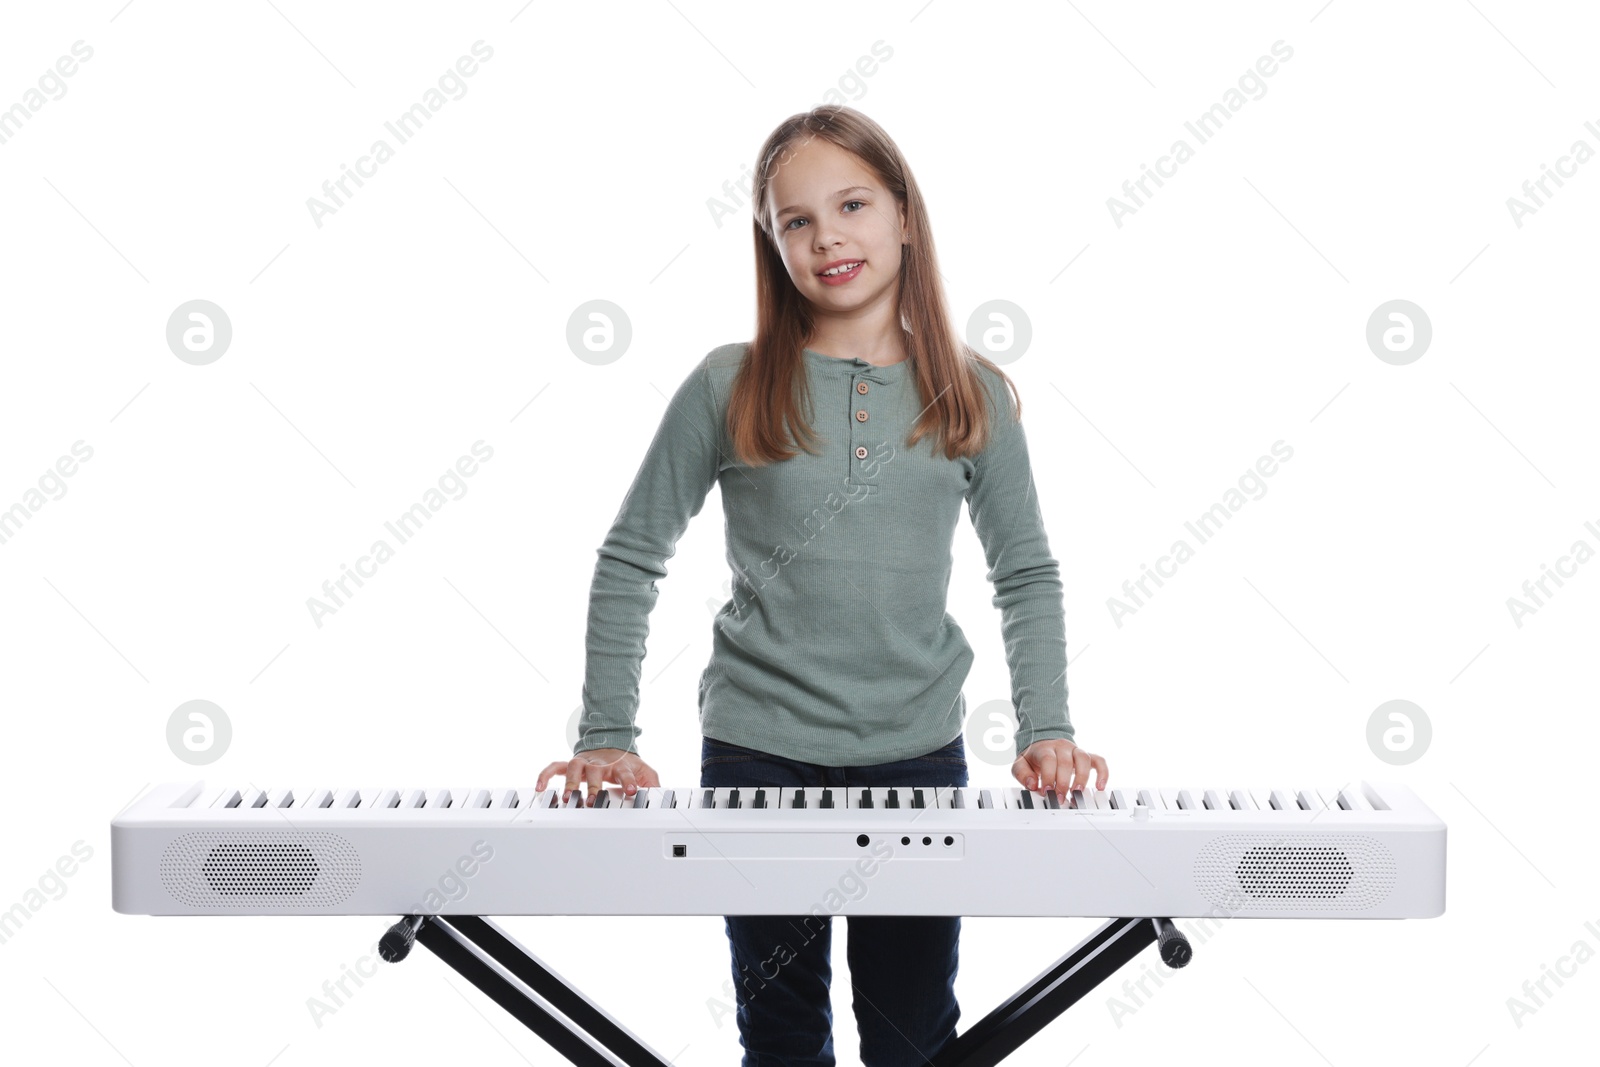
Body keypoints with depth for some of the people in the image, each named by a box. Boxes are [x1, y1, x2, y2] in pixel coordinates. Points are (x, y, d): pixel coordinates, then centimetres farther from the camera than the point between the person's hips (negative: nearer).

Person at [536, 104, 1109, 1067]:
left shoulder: (972, 395, 1)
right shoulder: (730, 389, -4)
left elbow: (1027, 573, 6)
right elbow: (631, 562, 1)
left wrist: (1047, 730, -5)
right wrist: (608, 735, -6)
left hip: (918, 750, 1)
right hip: (757, 750, -1)